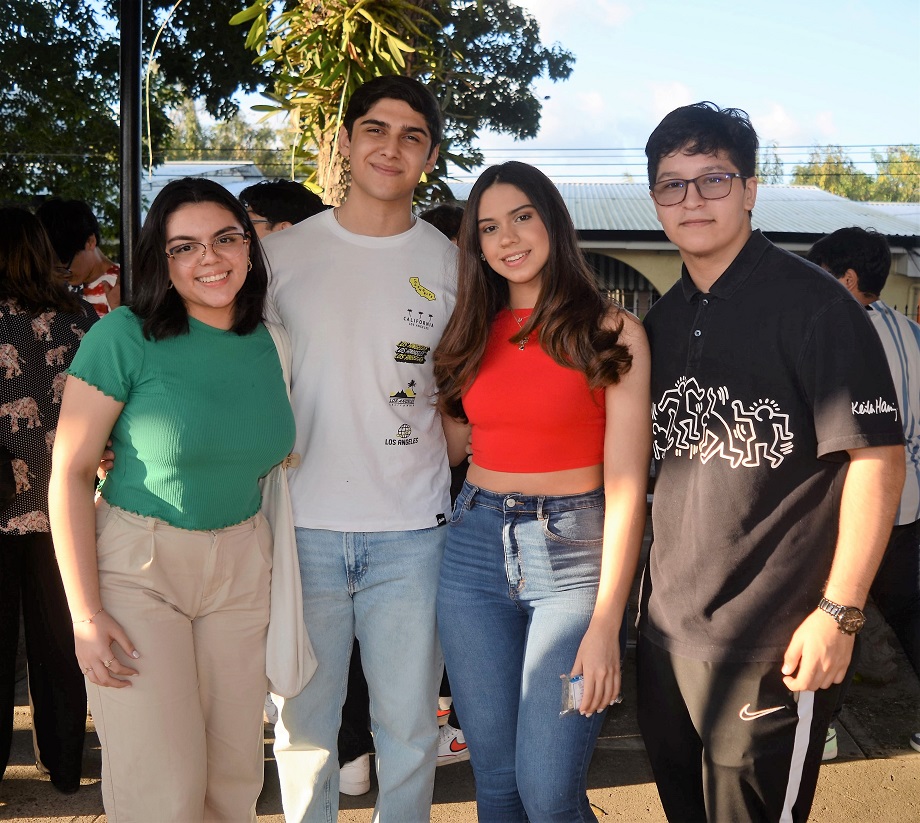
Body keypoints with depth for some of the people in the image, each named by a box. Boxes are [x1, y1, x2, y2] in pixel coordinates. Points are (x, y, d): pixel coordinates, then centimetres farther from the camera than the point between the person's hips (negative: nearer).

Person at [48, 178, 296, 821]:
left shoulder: (267, 345, 3)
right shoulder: (125, 338, -12)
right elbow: (71, 472, -10)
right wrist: (85, 613, -13)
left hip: (242, 566, 5)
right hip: (135, 564, -4)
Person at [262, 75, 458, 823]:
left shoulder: (451, 265, 4)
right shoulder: (282, 253, 4)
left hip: (410, 534, 0)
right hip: (302, 527, 0)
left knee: (408, 725, 11)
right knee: (304, 720, 13)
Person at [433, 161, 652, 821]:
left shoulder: (611, 332, -3)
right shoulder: (476, 334, 11)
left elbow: (626, 483, -10)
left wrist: (606, 624, -14)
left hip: (572, 555, -4)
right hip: (475, 547, 4)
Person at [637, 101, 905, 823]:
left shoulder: (810, 303, -11)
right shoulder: (662, 322, 10)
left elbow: (878, 455, -14)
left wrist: (840, 612, -17)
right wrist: (648, 587, 13)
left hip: (774, 644, -7)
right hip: (666, 629, 7)